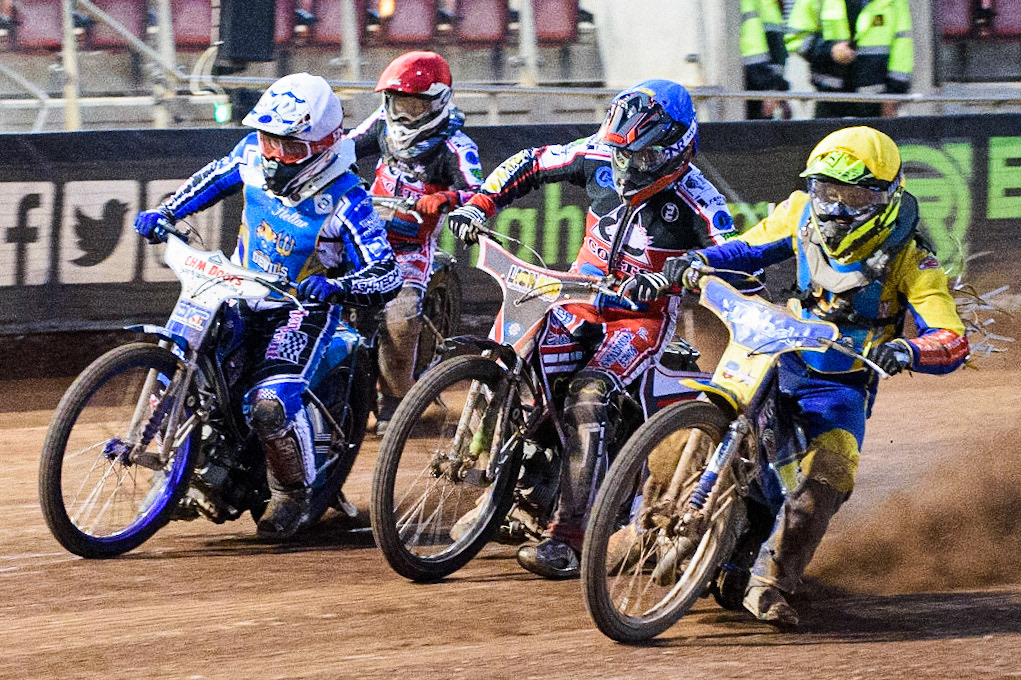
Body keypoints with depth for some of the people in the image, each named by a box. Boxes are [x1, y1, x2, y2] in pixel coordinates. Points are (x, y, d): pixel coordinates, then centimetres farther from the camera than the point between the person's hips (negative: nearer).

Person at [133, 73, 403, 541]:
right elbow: (216, 177, 17)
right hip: (240, 294, 6)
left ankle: (292, 497, -2)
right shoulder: (254, 155, -7)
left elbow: (386, 276, -26)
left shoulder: (344, 200, -23)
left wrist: (335, 286, -44)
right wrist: (166, 212, 7)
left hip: (301, 309, -6)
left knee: (271, 403, -27)